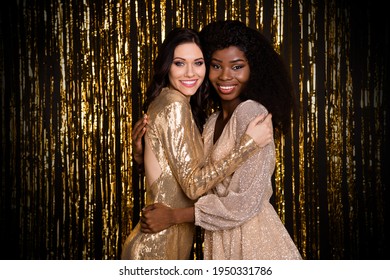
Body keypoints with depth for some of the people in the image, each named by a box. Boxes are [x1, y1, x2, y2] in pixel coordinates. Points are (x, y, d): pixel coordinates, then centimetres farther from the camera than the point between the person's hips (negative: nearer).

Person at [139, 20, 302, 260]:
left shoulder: (252, 112, -18)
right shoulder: (213, 122, 7)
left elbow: (246, 202, -22)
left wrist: (174, 216, -18)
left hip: (255, 240, -7)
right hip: (221, 240, 7)